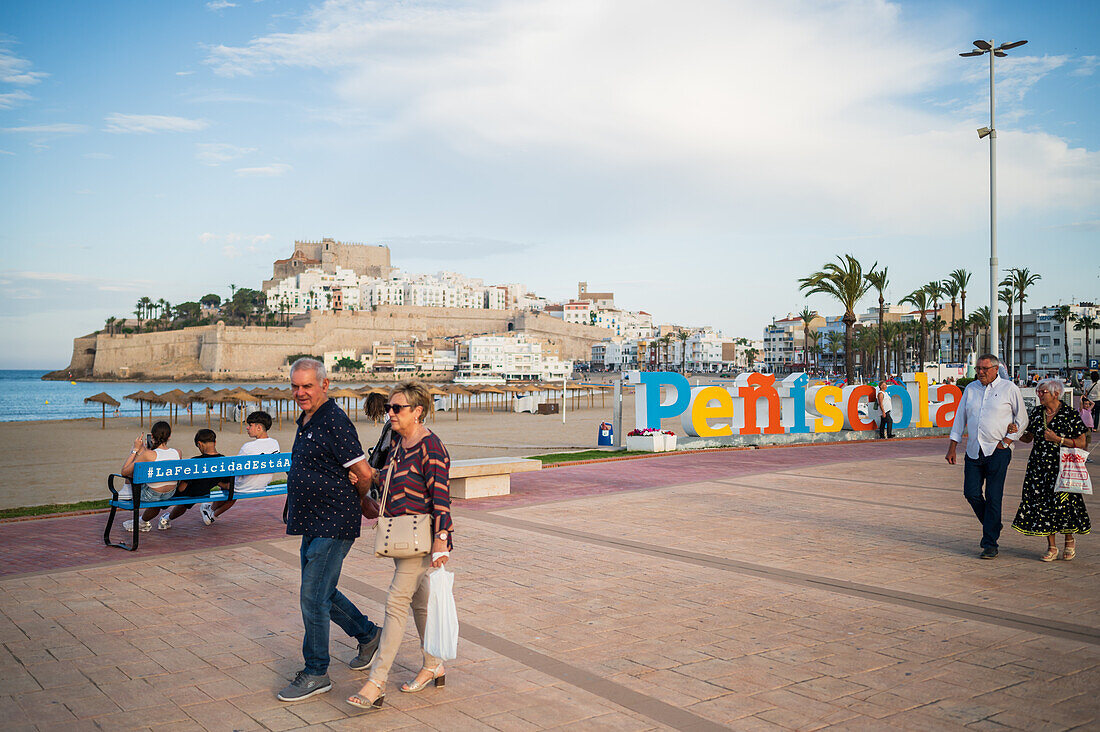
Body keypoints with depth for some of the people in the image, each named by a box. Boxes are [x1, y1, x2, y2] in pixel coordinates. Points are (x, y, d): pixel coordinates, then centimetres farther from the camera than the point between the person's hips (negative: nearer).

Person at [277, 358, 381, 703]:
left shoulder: (335, 422, -18)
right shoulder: (306, 421, 13)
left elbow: (364, 474, -18)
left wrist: (355, 504, 0)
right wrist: (354, 505, 20)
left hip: (333, 525, -10)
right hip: (313, 523, 10)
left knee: (313, 596, -4)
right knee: (322, 593, 18)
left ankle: (316, 673, 10)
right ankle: (368, 635, 36)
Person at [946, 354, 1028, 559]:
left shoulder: (1009, 389, 1)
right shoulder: (971, 388, 11)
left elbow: (1022, 420, 5)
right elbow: (960, 418, 15)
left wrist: (1005, 442, -5)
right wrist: (952, 448, 10)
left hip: (997, 452, -4)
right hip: (973, 450, 4)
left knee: (993, 497, -4)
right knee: (971, 493, 0)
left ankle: (990, 544, 4)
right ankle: (993, 526, 26)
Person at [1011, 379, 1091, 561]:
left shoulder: (1070, 414, -7)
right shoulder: (1037, 412, 7)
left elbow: (1081, 443, -6)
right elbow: (1028, 437, 14)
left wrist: (1057, 439, -17)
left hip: (1062, 466, -4)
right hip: (1039, 465, 4)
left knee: (1063, 503, -5)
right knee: (1042, 503, 1)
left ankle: (1069, 541, 23)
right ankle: (1052, 547, 12)